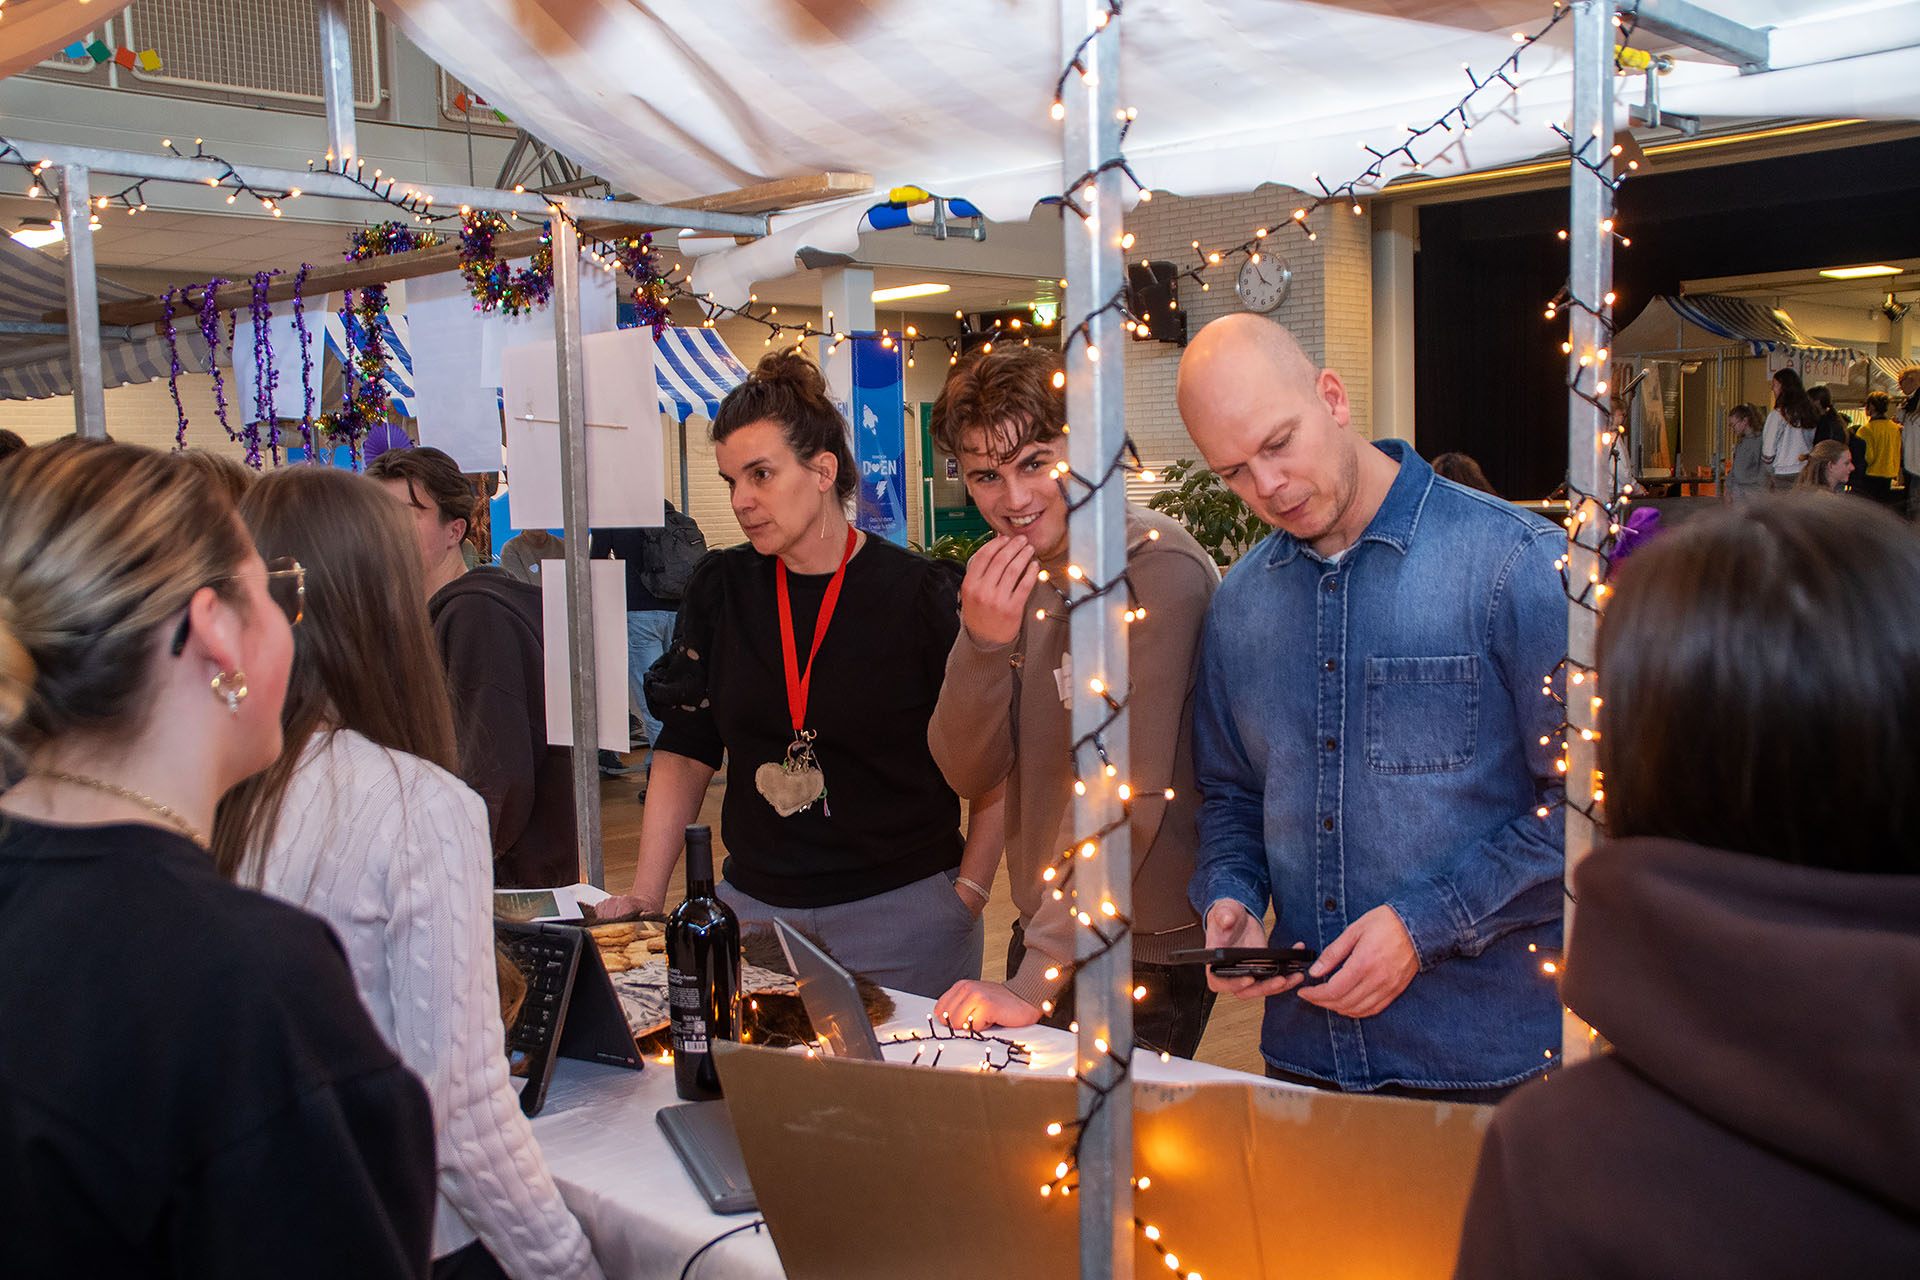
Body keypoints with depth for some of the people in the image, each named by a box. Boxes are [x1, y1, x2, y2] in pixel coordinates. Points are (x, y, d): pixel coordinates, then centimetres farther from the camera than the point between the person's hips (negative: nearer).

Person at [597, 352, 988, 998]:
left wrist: (969, 890, -9)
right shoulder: (721, 588, 4)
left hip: (902, 911, -3)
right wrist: (645, 893, 3)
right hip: (754, 907, 3)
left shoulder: (921, 593, -8)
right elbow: (685, 751, 9)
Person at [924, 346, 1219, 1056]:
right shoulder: (1011, 577, 5)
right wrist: (983, 640, -18)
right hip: (1043, 930, 7)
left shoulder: (1156, 568, -19)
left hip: (1147, 950, -6)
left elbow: (1126, 793, -23)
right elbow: (969, 771, 0)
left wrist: (1036, 981, -24)